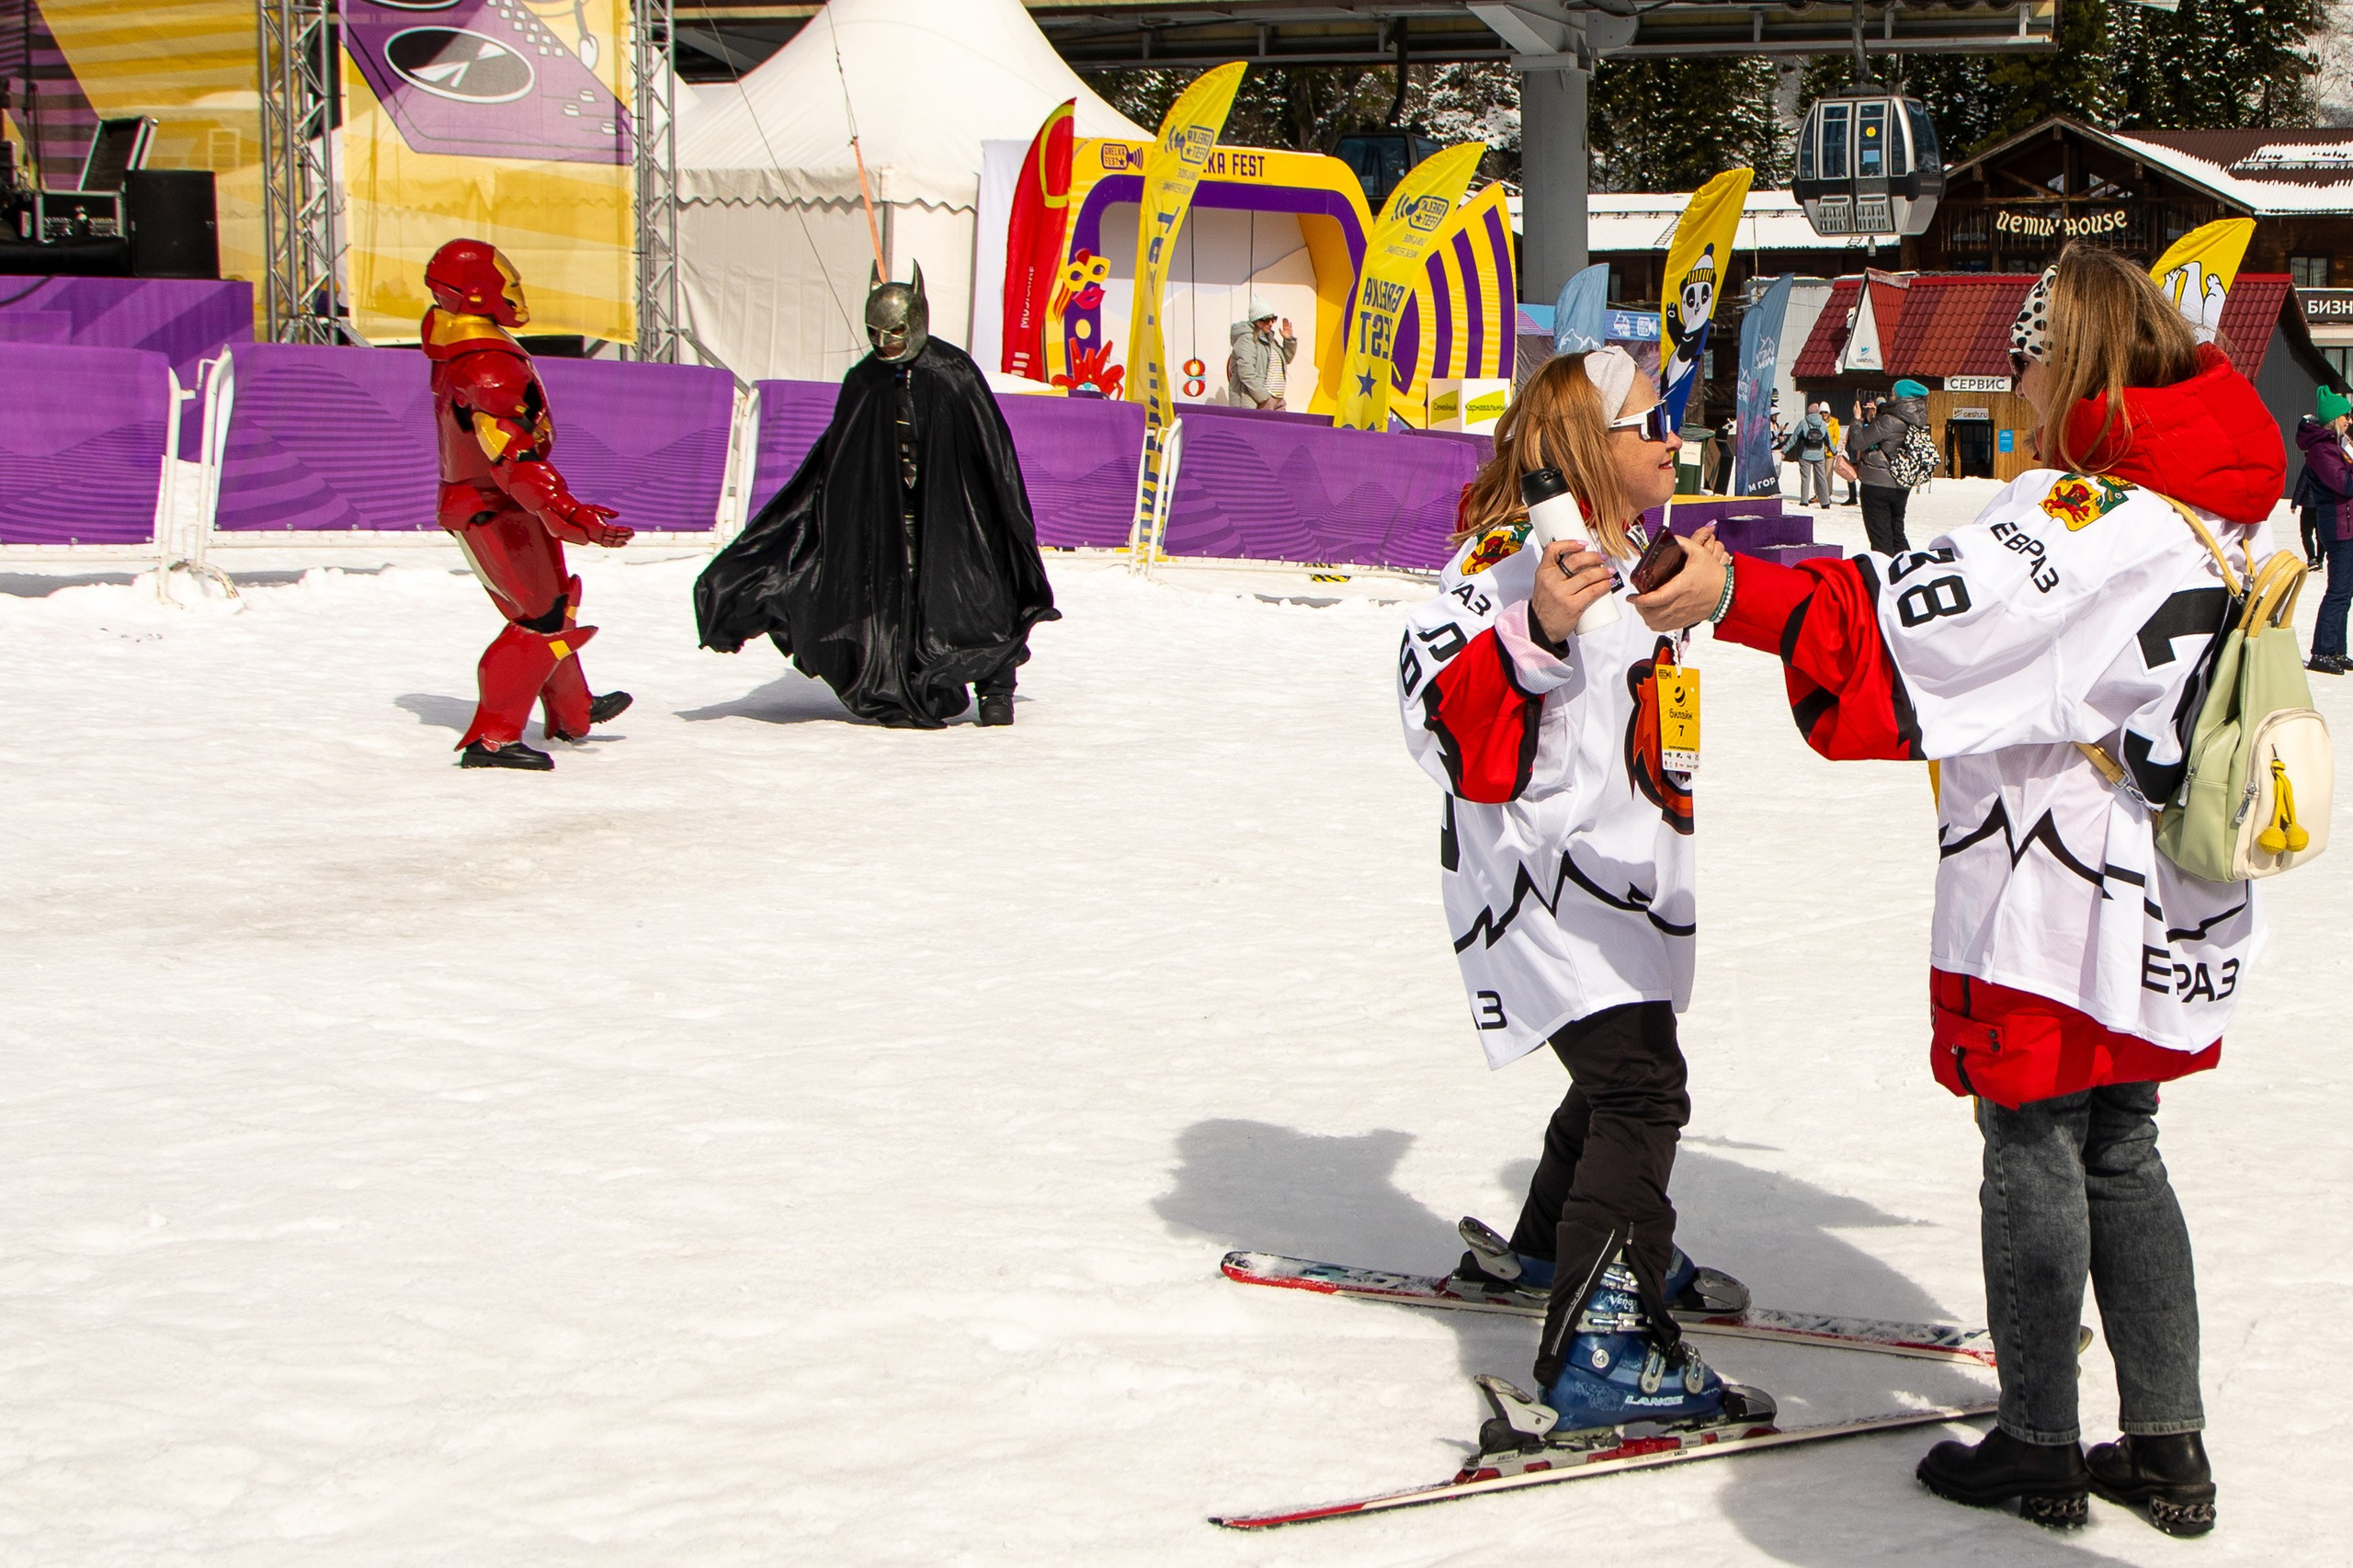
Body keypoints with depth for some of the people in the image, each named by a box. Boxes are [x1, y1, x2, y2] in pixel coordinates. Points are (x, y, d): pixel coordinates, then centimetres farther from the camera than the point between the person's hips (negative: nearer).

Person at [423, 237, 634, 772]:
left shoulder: (454, 348, 5)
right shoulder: (489, 368, -28)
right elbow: (514, 458, -36)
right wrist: (567, 514, -42)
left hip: (468, 503, 10)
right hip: (499, 512, -10)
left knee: (544, 610, 23)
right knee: (547, 618, -8)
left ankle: (572, 715, 39)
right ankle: (491, 737, -13)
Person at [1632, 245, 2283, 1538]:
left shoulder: (2083, 514, -20)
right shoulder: (2230, 512, 6)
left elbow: (1915, 621, -30)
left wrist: (1736, 597, -31)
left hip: (2052, 900, -8)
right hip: (2170, 914, 8)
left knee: (2033, 1150, 3)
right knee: (2119, 1150, 17)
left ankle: (2039, 1450, 12)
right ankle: (2167, 1443, 20)